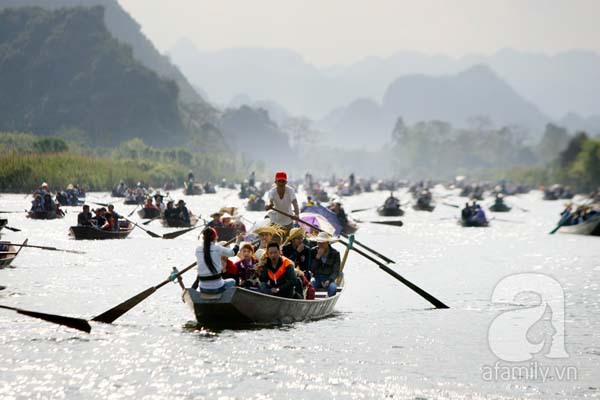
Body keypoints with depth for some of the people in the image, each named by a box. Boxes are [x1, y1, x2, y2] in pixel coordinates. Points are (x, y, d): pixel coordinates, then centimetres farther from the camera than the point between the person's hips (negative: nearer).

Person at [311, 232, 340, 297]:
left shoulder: (335, 253, 0)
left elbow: (336, 271, -3)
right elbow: (311, 269, -2)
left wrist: (329, 281, -21)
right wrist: (317, 257, -15)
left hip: (328, 279, -1)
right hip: (316, 278, 1)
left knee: (333, 288, -35)